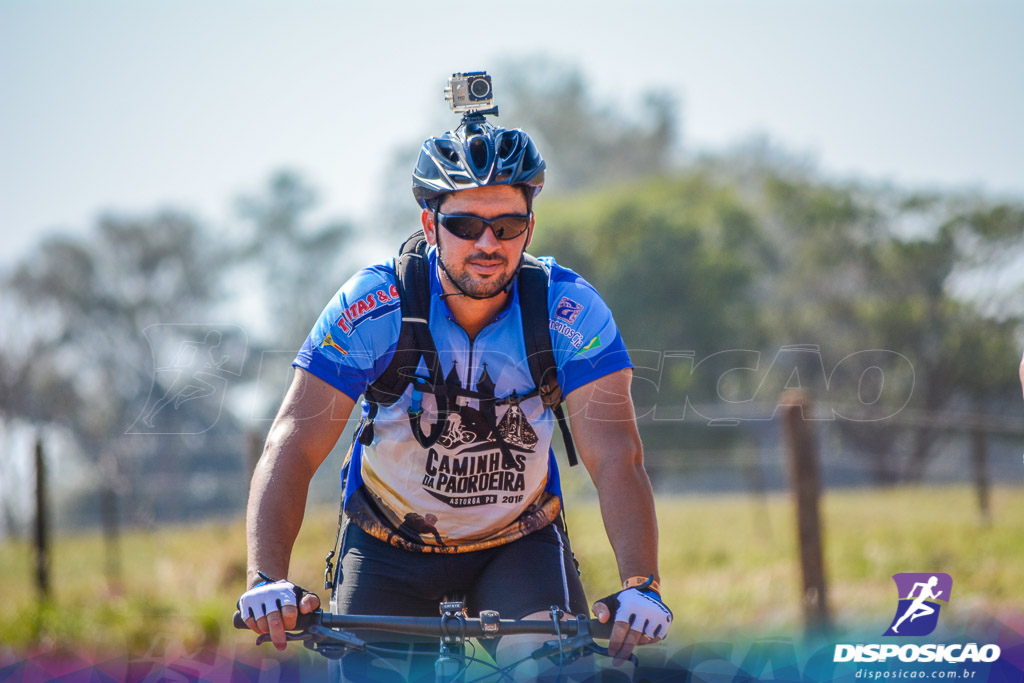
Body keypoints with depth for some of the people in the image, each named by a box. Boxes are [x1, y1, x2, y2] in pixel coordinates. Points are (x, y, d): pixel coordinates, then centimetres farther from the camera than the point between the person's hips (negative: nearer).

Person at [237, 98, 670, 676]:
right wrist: (268, 580, -41)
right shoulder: (372, 306, -21)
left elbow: (616, 459, -25)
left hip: (519, 543, 0)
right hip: (388, 551, 1)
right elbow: (293, 447, -25)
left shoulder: (571, 311, -19)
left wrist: (640, 586, -41)